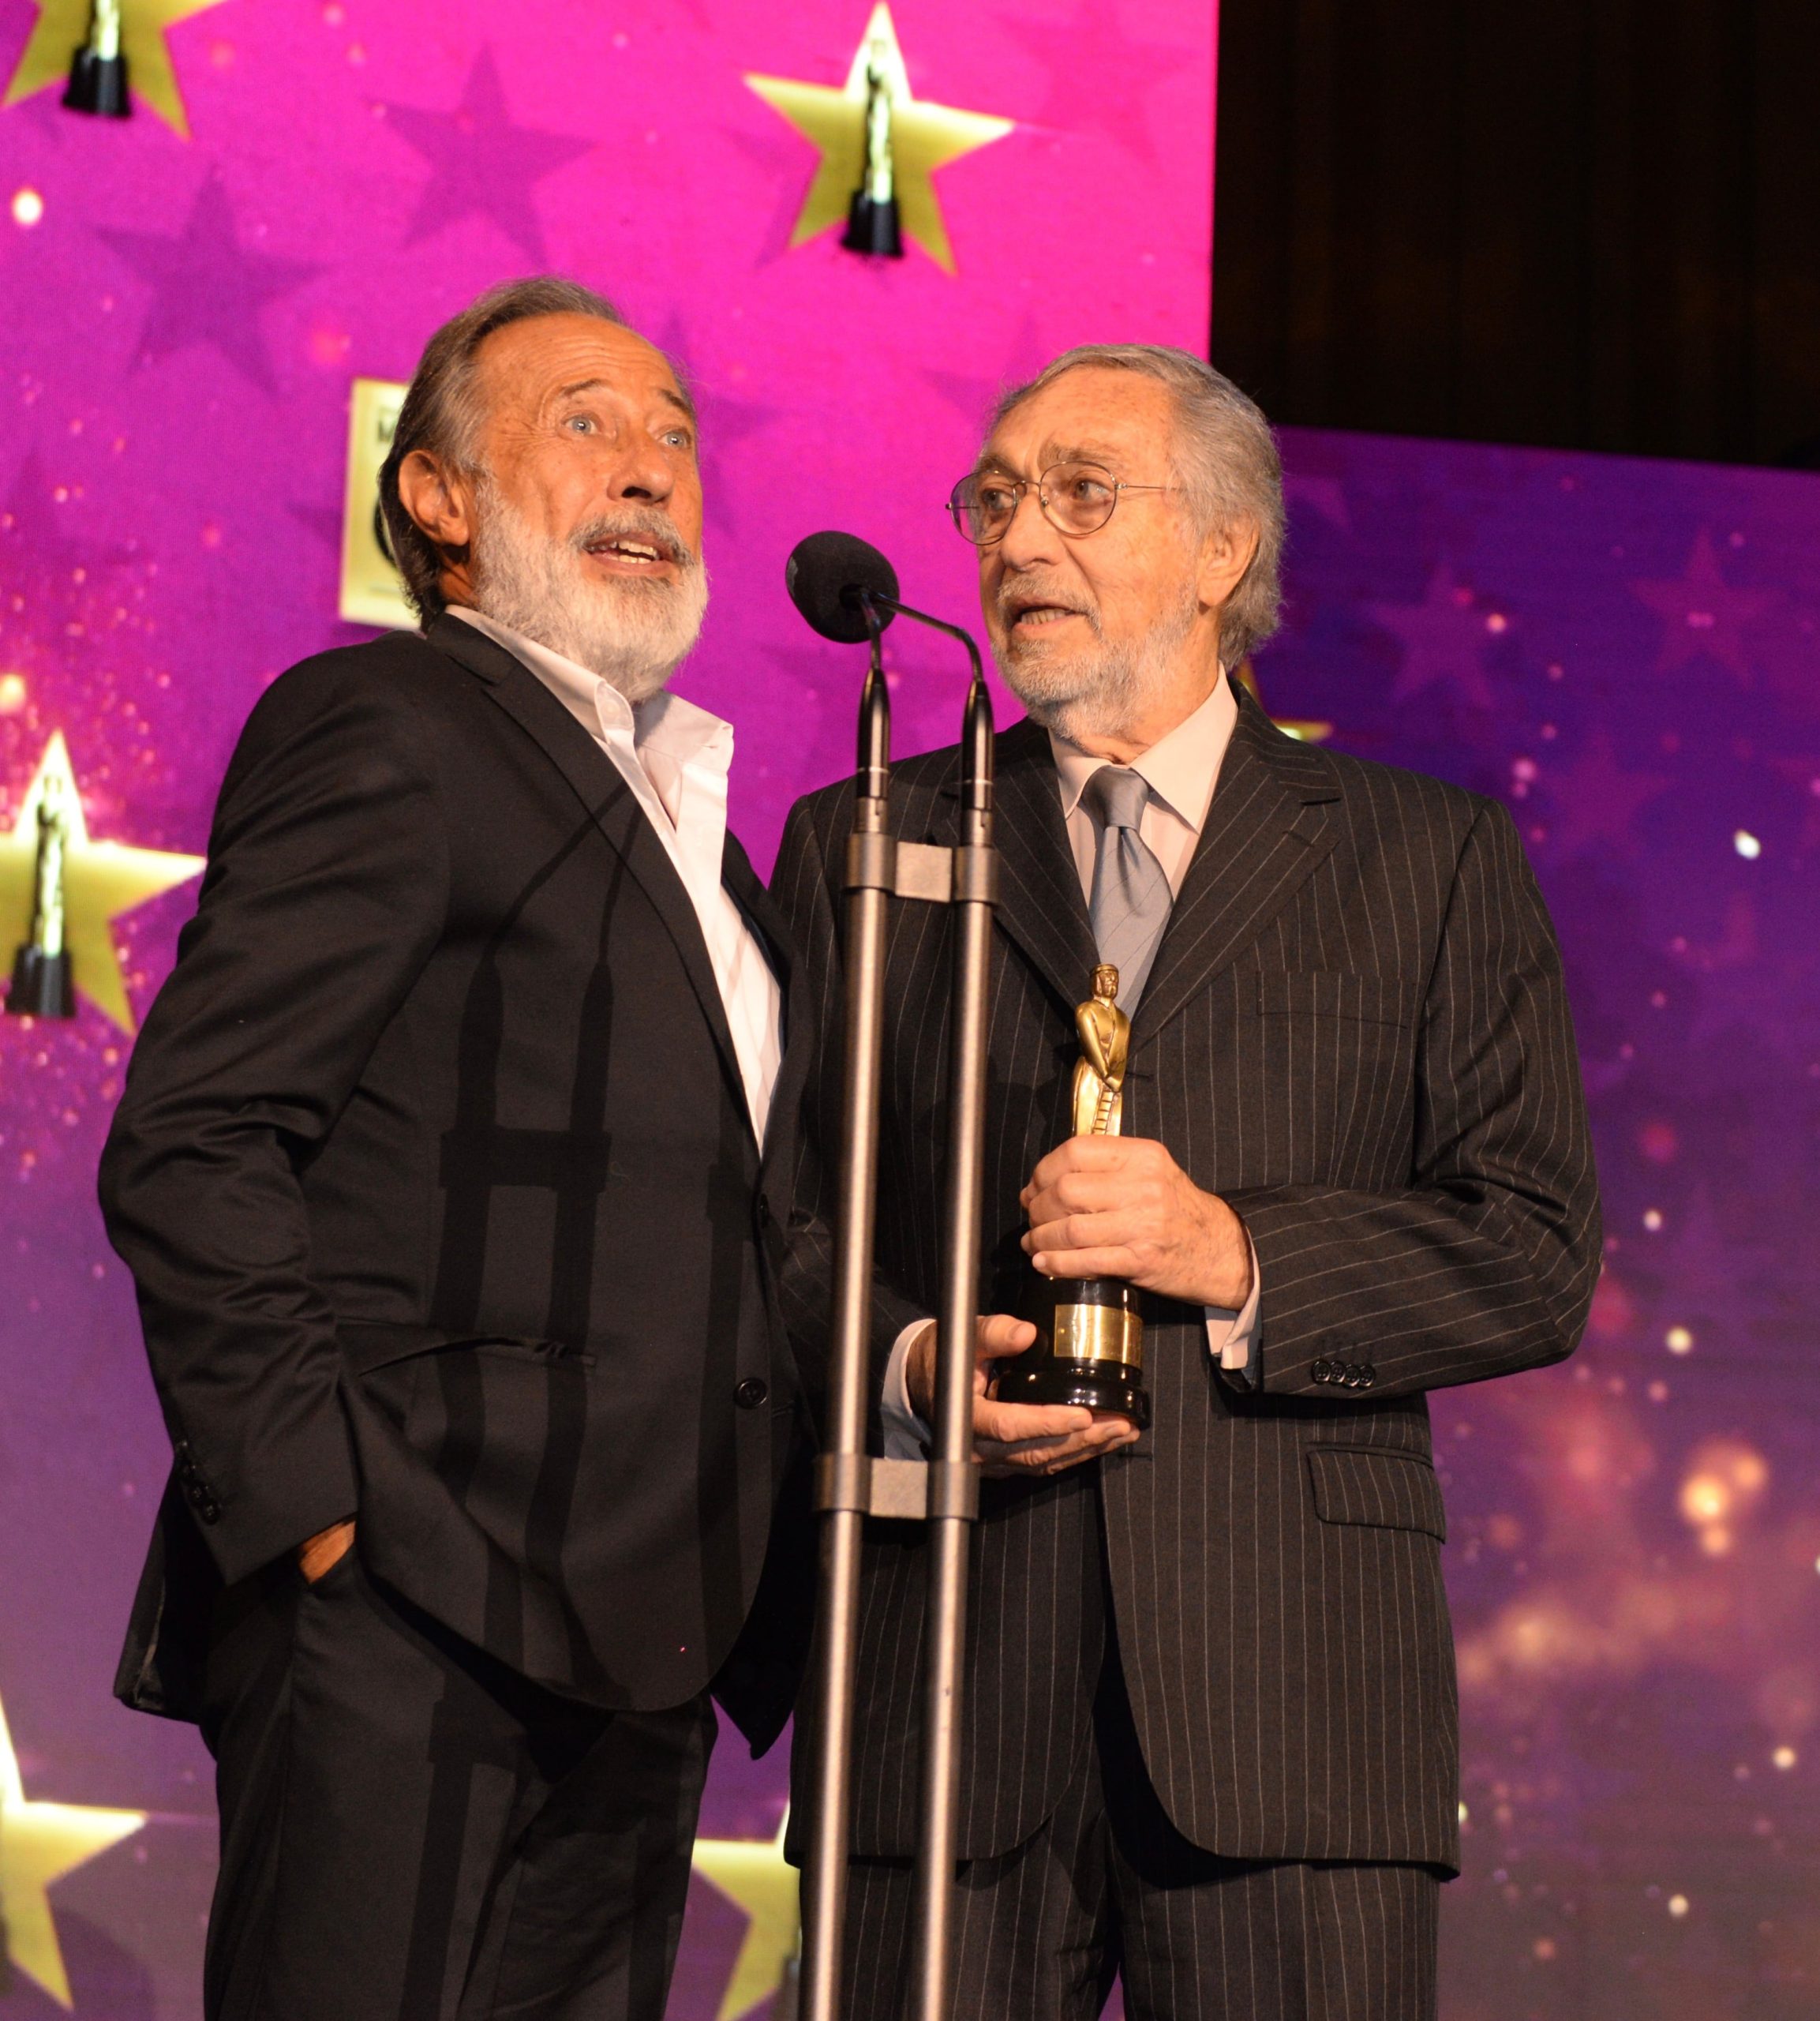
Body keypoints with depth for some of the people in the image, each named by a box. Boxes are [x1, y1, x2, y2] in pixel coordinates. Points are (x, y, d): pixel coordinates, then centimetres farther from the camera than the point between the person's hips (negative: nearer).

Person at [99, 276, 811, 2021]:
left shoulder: (672, 806, 23)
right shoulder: (380, 726, -4)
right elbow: (187, 1148, -13)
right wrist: (320, 1504, -17)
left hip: (627, 1639, 8)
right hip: (406, 1620, -8)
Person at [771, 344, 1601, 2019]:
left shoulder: (1433, 859, 12)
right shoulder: (864, 844, 17)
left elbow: (1536, 1256, 4)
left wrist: (1238, 1259, -11)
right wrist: (906, 1365, -8)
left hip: (1289, 1684, -1)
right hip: (942, 1683, 1)